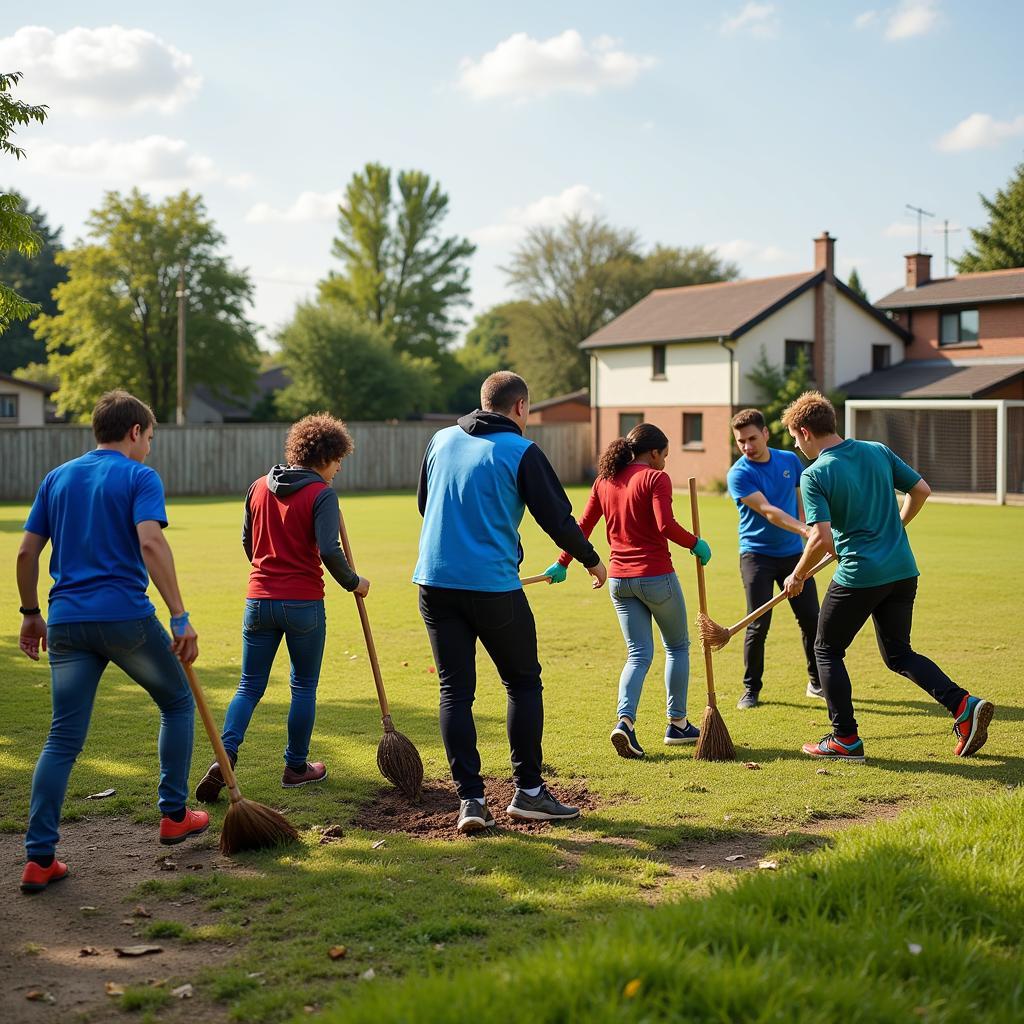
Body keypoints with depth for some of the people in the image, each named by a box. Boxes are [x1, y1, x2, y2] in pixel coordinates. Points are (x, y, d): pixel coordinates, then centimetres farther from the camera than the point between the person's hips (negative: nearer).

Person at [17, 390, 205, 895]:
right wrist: (180, 617, -19)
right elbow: (150, 542, -17)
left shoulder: (57, 478, 15)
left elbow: (26, 553, 12)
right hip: (126, 616, -5)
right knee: (177, 703, 19)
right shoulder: (140, 477, -2)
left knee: (63, 739, 6)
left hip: (67, 621, 5)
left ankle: (39, 857, -1)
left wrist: (31, 614, 23)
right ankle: (173, 814, 24)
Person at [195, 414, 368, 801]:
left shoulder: (259, 487, 9)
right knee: (304, 687, 12)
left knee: (249, 687, 10)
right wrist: (354, 583, -2)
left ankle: (224, 758, -8)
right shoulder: (321, 494, -9)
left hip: (259, 601, 5)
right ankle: (296, 767, 19)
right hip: (304, 604, -4)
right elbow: (329, 551, -18)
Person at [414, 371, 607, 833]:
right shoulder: (521, 452, -5)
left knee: (455, 690, 8)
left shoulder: (441, 440, 11)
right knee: (524, 683, 12)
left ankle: (470, 800, 2)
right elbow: (557, 518, -4)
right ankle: (528, 792, 13)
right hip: (493, 584, -4)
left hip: (435, 582, 4)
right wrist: (592, 560, 13)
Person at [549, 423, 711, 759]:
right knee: (678, 646, 15)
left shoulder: (604, 480, 9)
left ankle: (625, 719, -13)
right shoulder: (656, 478, -9)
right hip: (656, 576, -5)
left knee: (639, 654, 9)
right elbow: (666, 526, -21)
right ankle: (677, 724, 19)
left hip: (619, 578, 5)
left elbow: (583, 526, 10)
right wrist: (695, 544, -7)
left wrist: (563, 563, 16)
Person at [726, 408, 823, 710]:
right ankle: (751, 689, 8)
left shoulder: (790, 460, 3)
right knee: (758, 625, -7)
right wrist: (806, 530, -36)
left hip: (793, 553, 5)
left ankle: (817, 682, 22)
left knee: (811, 619, 6)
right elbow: (769, 512, -25)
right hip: (757, 555, -4)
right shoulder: (739, 474, -14)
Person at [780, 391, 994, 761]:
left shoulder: (815, 474, -12)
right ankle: (964, 705, -1)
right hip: (903, 571, 6)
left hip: (859, 576, -6)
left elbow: (822, 539, -19)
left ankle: (846, 739, 12)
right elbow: (921, 490, 10)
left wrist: (797, 577, -4)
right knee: (899, 653, 18)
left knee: (827, 650, 13)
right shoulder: (878, 451, 6)